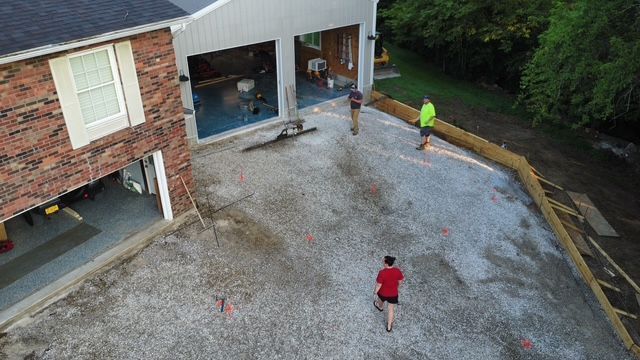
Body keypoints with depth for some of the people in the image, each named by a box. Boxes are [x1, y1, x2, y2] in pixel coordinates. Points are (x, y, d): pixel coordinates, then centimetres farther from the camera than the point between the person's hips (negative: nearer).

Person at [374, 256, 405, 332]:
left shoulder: (382, 273, -32)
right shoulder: (397, 271, -21)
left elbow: (378, 285, -23)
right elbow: (401, 281, -4)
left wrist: (375, 291, -3)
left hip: (383, 292, -1)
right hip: (393, 294, 2)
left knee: (381, 300, 34)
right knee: (391, 309, 19)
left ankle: (380, 307, 68)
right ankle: (389, 327, 33)